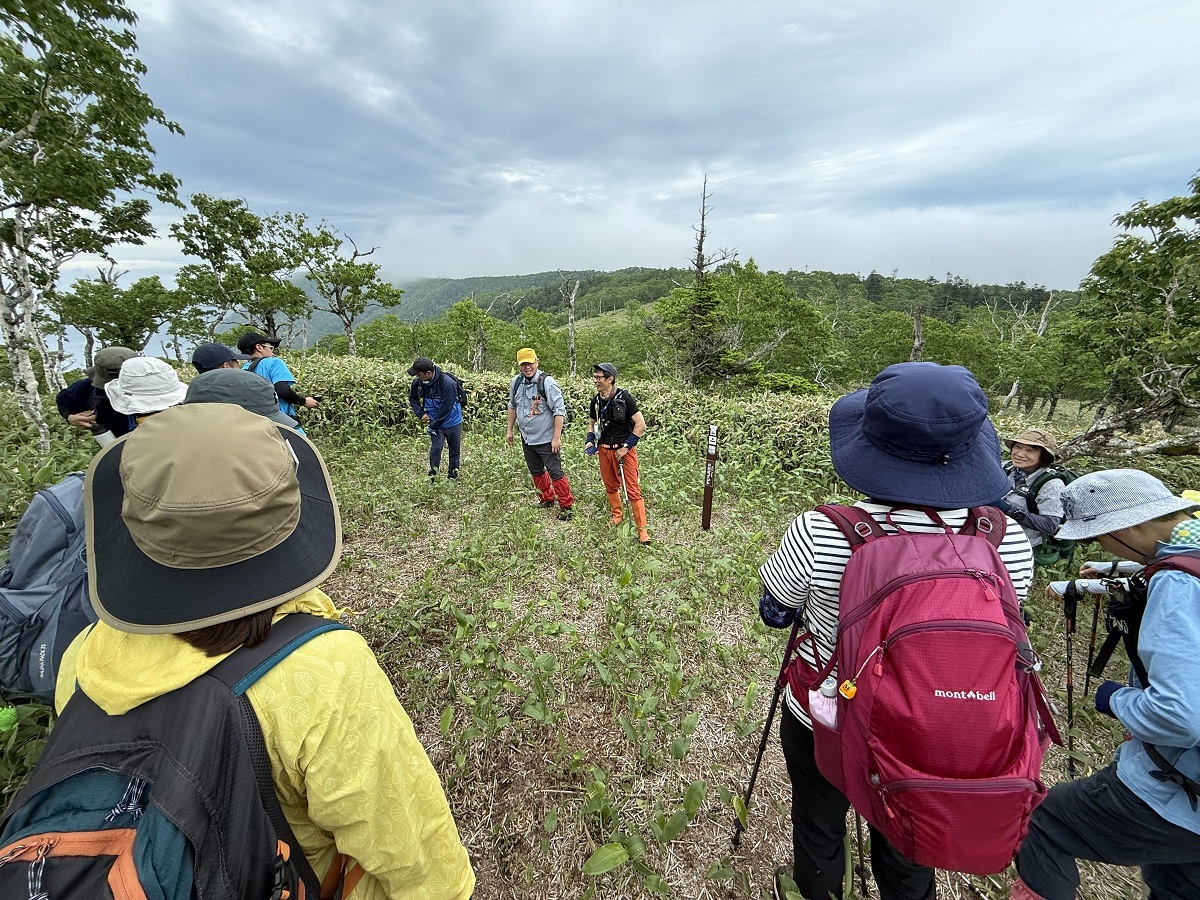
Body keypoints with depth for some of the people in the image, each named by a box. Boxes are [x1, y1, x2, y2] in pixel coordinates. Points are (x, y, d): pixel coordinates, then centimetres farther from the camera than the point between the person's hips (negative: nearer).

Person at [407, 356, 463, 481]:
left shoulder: (447, 383, -29)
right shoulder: (418, 382, -12)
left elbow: (446, 408, -23)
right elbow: (412, 398, 10)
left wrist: (434, 424, -16)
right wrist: (420, 413, -5)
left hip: (452, 422, -2)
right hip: (435, 422, 2)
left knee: (455, 450, 8)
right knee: (436, 448, -7)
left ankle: (453, 477, 23)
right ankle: (432, 478, 3)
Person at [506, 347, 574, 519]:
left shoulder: (547, 382, -18)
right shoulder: (516, 382, 2)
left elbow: (560, 410, -19)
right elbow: (512, 406, 17)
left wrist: (556, 437, -22)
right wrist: (509, 430, 17)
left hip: (546, 439, -7)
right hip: (526, 438, 7)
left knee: (555, 472, -3)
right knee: (536, 471, 19)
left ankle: (567, 506, 9)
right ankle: (547, 499, 38)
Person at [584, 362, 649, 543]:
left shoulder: (624, 397, -14)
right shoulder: (596, 400, 4)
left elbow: (641, 424, -14)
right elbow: (592, 423, 20)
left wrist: (626, 447, -16)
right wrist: (590, 441, 2)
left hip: (624, 450, -6)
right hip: (604, 450, 6)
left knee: (632, 490, -4)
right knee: (610, 486, 17)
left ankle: (642, 530, 3)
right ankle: (617, 515, 39)